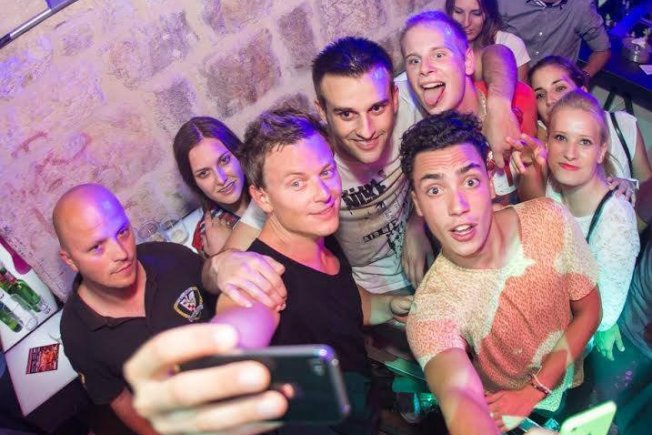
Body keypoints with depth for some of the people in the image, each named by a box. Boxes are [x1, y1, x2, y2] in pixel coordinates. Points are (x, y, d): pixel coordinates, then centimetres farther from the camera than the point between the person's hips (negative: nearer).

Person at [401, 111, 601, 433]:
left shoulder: (549, 220, -16)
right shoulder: (431, 308, -26)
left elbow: (588, 311, -3)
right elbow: (459, 397, -44)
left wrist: (533, 392, -12)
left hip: (572, 386, 4)